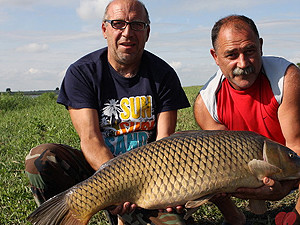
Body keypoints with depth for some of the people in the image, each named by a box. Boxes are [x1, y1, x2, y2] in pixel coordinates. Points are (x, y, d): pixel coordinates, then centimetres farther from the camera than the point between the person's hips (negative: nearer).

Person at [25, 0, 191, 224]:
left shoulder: (164, 75, -4)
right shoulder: (81, 72, -8)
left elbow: (164, 142, -8)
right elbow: (89, 138, -18)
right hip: (97, 166, -1)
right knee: (41, 157, -28)